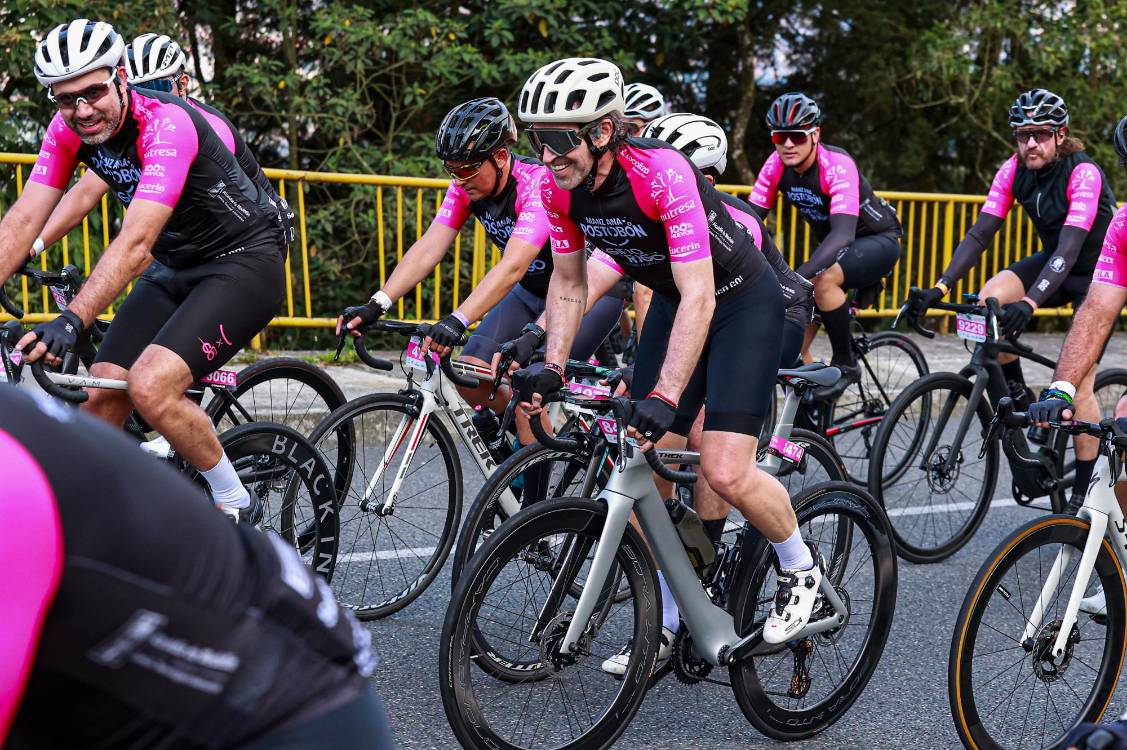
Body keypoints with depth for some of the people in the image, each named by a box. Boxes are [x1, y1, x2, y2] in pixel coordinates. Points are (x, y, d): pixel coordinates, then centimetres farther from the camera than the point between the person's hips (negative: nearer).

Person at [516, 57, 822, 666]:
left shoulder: (662, 174, -33)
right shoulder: (560, 190, -12)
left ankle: (800, 571, 13)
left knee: (724, 472, -17)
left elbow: (698, 296, -37)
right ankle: (667, 622, 16)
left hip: (742, 301, -6)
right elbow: (568, 285, 2)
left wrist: (666, 396, -44)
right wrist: (552, 369, -8)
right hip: (672, 302, 7)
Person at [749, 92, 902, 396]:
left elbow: (843, 232, -42)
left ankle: (846, 365, -16)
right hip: (835, 245, 7)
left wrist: (798, 276, -56)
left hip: (878, 240, -7)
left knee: (822, 279, -34)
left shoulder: (837, 165, -31)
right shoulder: (776, 165, -14)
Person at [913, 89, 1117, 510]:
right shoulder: (1014, 170, -12)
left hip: (1097, 272, -5)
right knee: (987, 303, -24)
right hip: (1053, 262, 5)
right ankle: (1018, 398, -3)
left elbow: (1069, 248, -39)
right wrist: (940, 287, -28)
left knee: (1076, 383, -12)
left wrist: (1030, 303, -52)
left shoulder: (1083, 173, -29)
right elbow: (980, 233, -16)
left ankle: (1085, 489, 2)